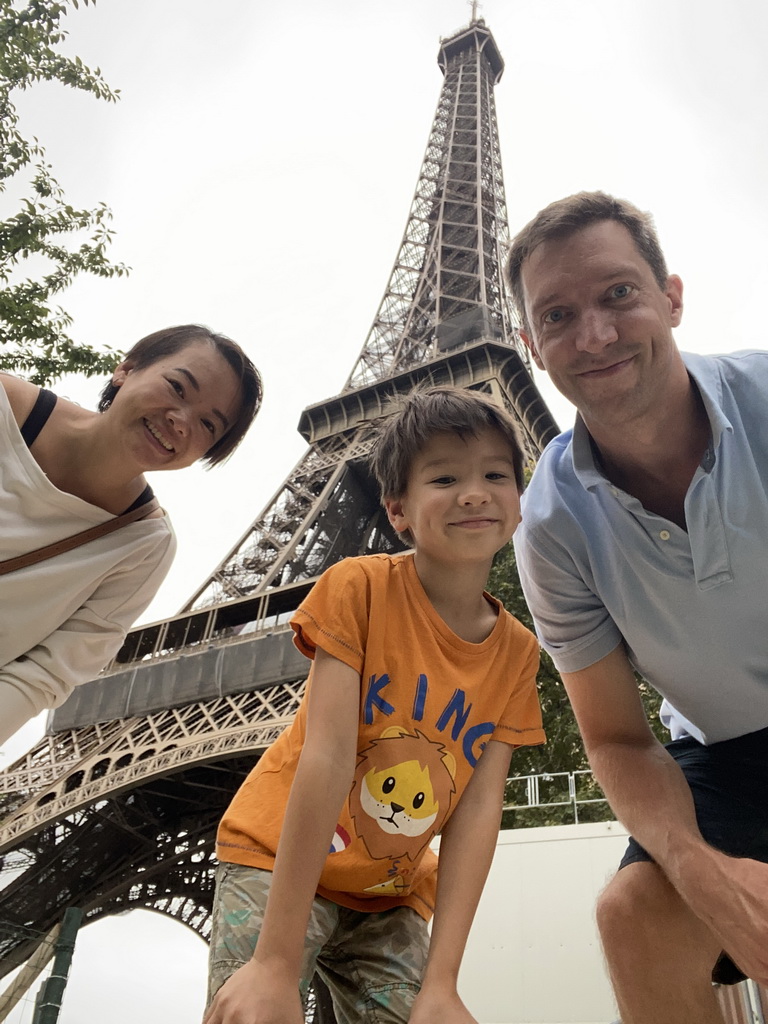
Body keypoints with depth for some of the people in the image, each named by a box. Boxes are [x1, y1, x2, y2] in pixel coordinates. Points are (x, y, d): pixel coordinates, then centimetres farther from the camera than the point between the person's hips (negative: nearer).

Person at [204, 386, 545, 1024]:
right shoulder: (362, 587, -18)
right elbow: (327, 754, -25)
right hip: (279, 861, -4)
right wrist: (277, 961, -25)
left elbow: (480, 809, -10)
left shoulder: (517, 652, -6)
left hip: (392, 894, 4)